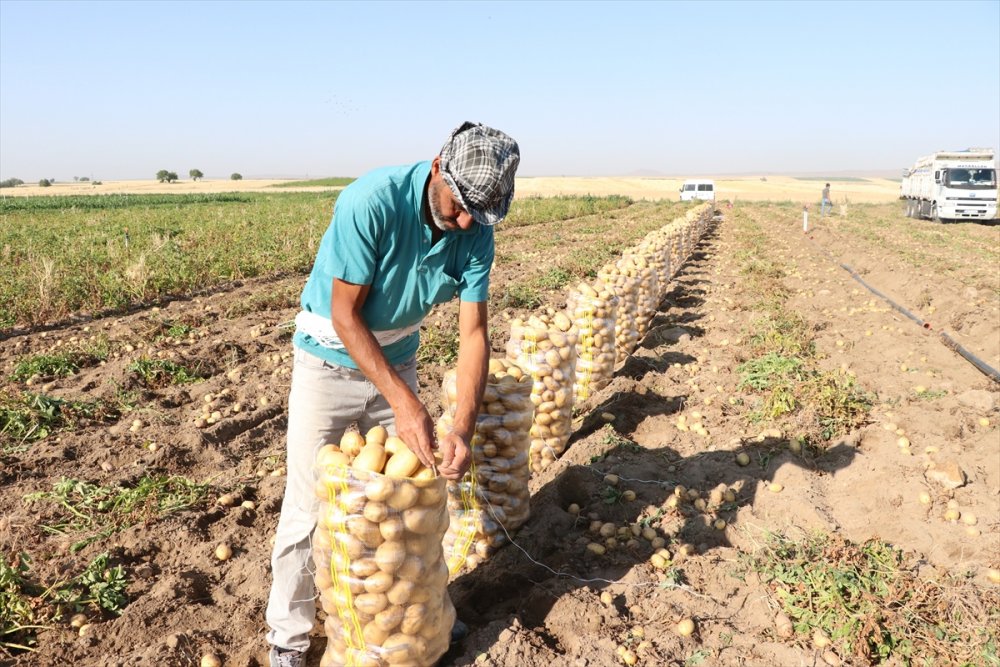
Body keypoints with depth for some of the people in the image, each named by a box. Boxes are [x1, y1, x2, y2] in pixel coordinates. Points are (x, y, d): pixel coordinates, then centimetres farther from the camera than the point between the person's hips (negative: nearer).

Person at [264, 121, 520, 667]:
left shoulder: (476, 233, -14)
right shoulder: (371, 201, -30)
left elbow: (473, 332, -15)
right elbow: (345, 316, -26)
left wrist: (463, 428, -28)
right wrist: (403, 401, -31)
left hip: (396, 359, 5)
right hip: (331, 361, -4)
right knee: (309, 509, 0)